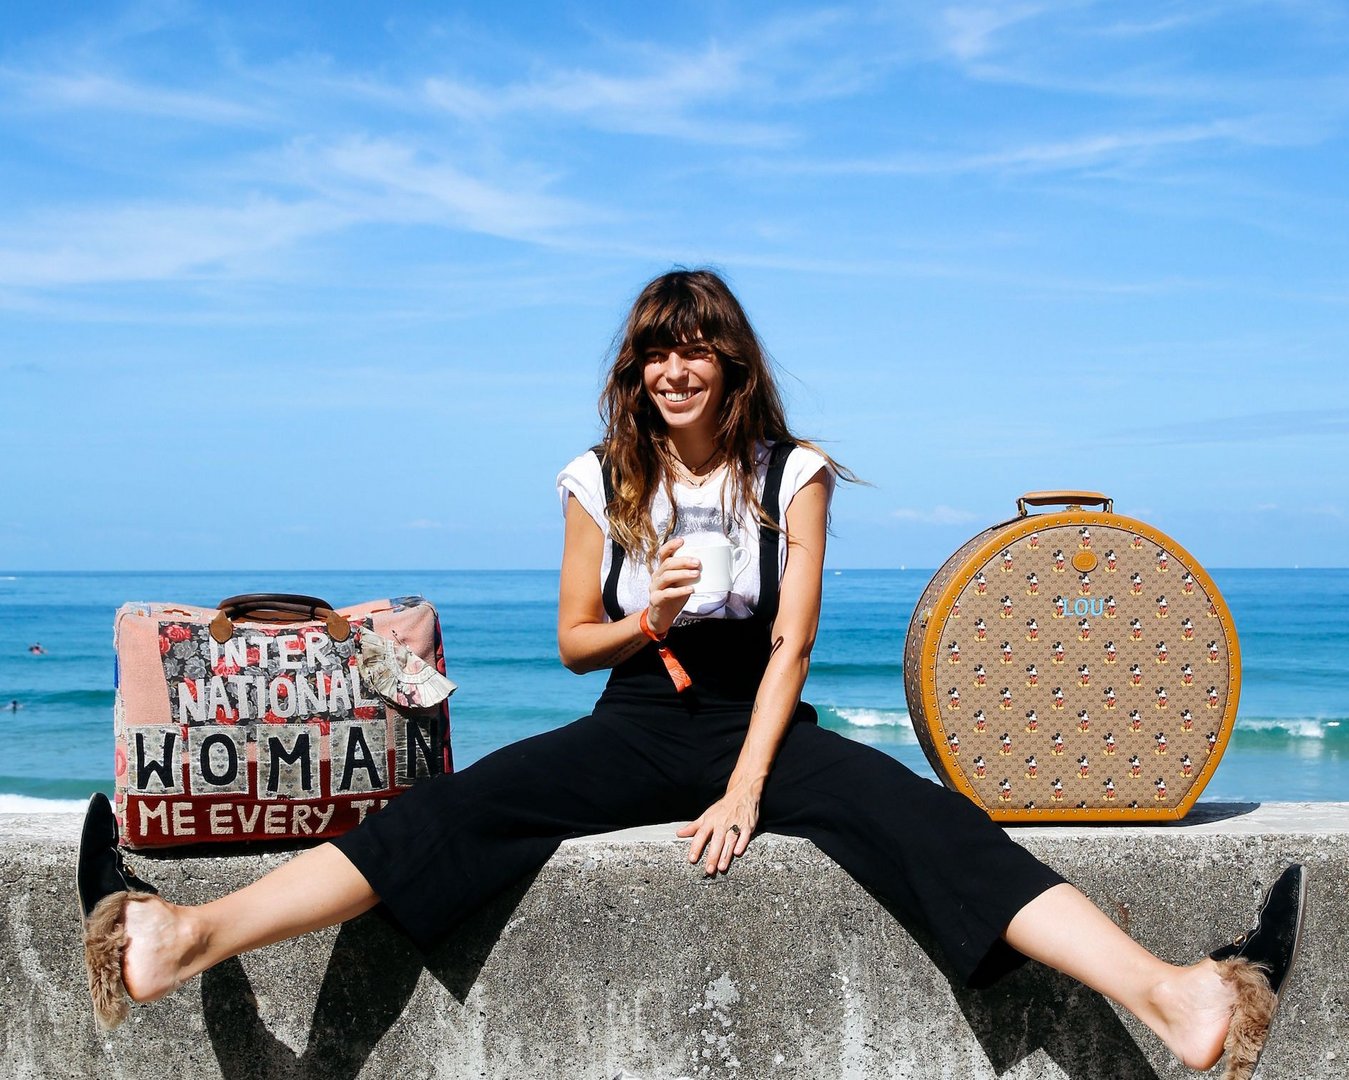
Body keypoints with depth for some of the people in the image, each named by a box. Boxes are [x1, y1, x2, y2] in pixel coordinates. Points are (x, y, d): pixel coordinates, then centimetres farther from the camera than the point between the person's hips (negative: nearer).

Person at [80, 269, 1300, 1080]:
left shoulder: (791, 474, 0)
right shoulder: (602, 480, 3)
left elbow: (790, 643, -6)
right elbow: (575, 640, 8)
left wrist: (748, 789, -17)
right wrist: (647, 617, -15)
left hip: (761, 724, -1)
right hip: (638, 725, 1)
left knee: (923, 819, -27)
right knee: (463, 806, -23)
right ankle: (184, 939, -38)